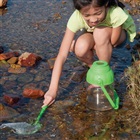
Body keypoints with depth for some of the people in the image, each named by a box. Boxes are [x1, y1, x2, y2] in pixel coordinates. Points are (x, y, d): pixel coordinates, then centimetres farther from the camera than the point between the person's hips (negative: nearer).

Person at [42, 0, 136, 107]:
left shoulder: (116, 14, -39)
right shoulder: (76, 18, -35)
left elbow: (112, 43, -23)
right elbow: (62, 56, -37)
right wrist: (53, 90, -42)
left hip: (121, 33, -1)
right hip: (93, 35, 1)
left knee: (100, 32, -36)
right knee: (80, 49, -32)